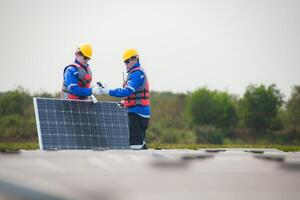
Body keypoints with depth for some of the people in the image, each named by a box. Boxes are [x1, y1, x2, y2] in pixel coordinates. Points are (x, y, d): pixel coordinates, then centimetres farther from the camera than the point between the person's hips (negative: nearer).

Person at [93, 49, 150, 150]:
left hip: (137, 112, -11)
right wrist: (125, 102, 14)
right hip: (143, 112, 11)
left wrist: (107, 91, -26)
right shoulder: (139, 72, 19)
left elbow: (127, 91, -25)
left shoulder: (136, 73, -14)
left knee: (135, 142, -12)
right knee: (140, 142, 15)